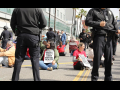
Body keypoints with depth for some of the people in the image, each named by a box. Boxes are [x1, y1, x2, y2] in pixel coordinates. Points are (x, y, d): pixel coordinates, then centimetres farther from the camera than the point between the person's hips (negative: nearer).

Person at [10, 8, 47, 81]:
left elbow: (12, 24, 6)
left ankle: (15, 79, 7)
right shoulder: (38, 9, -2)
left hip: (21, 36, 2)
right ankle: (37, 79, 2)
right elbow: (44, 23, -1)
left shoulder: (17, 10, 4)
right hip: (34, 36, -2)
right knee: (35, 59, 3)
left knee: (19, 58, 6)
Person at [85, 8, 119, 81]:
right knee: (97, 57, -6)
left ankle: (108, 78, 15)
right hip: (99, 36, -4)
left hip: (109, 37, 4)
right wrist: (99, 24, -13)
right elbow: (87, 22, 0)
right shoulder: (93, 11, 9)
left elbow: (114, 22, 23)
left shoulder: (109, 11, 22)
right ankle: (94, 78, 4)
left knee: (109, 58, 4)